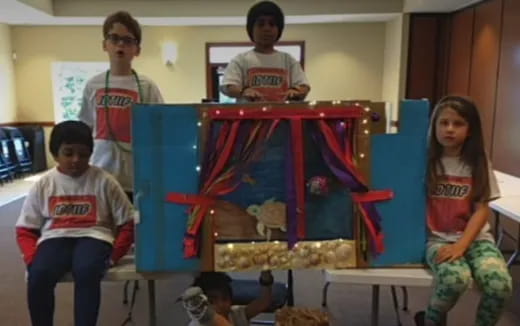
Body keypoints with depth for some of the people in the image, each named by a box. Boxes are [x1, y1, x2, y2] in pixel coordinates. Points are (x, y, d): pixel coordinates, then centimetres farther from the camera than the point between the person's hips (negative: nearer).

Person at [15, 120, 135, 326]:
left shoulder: (104, 182, 0)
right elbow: (25, 230, 11)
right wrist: (33, 259, -8)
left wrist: (113, 255, -13)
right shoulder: (43, 185, 8)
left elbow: (127, 223, 2)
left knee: (86, 273, -35)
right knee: (38, 276, -29)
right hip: (55, 237, 2)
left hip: (93, 236, -2)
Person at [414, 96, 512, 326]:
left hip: (475, 237, 2)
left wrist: (462, 244, -15)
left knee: (499, 285, -26)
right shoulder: (426, 161, -1)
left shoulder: (478, 163, 3)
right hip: (437, 238, -2)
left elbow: (482, 210, -2)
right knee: (455, 279, -32)